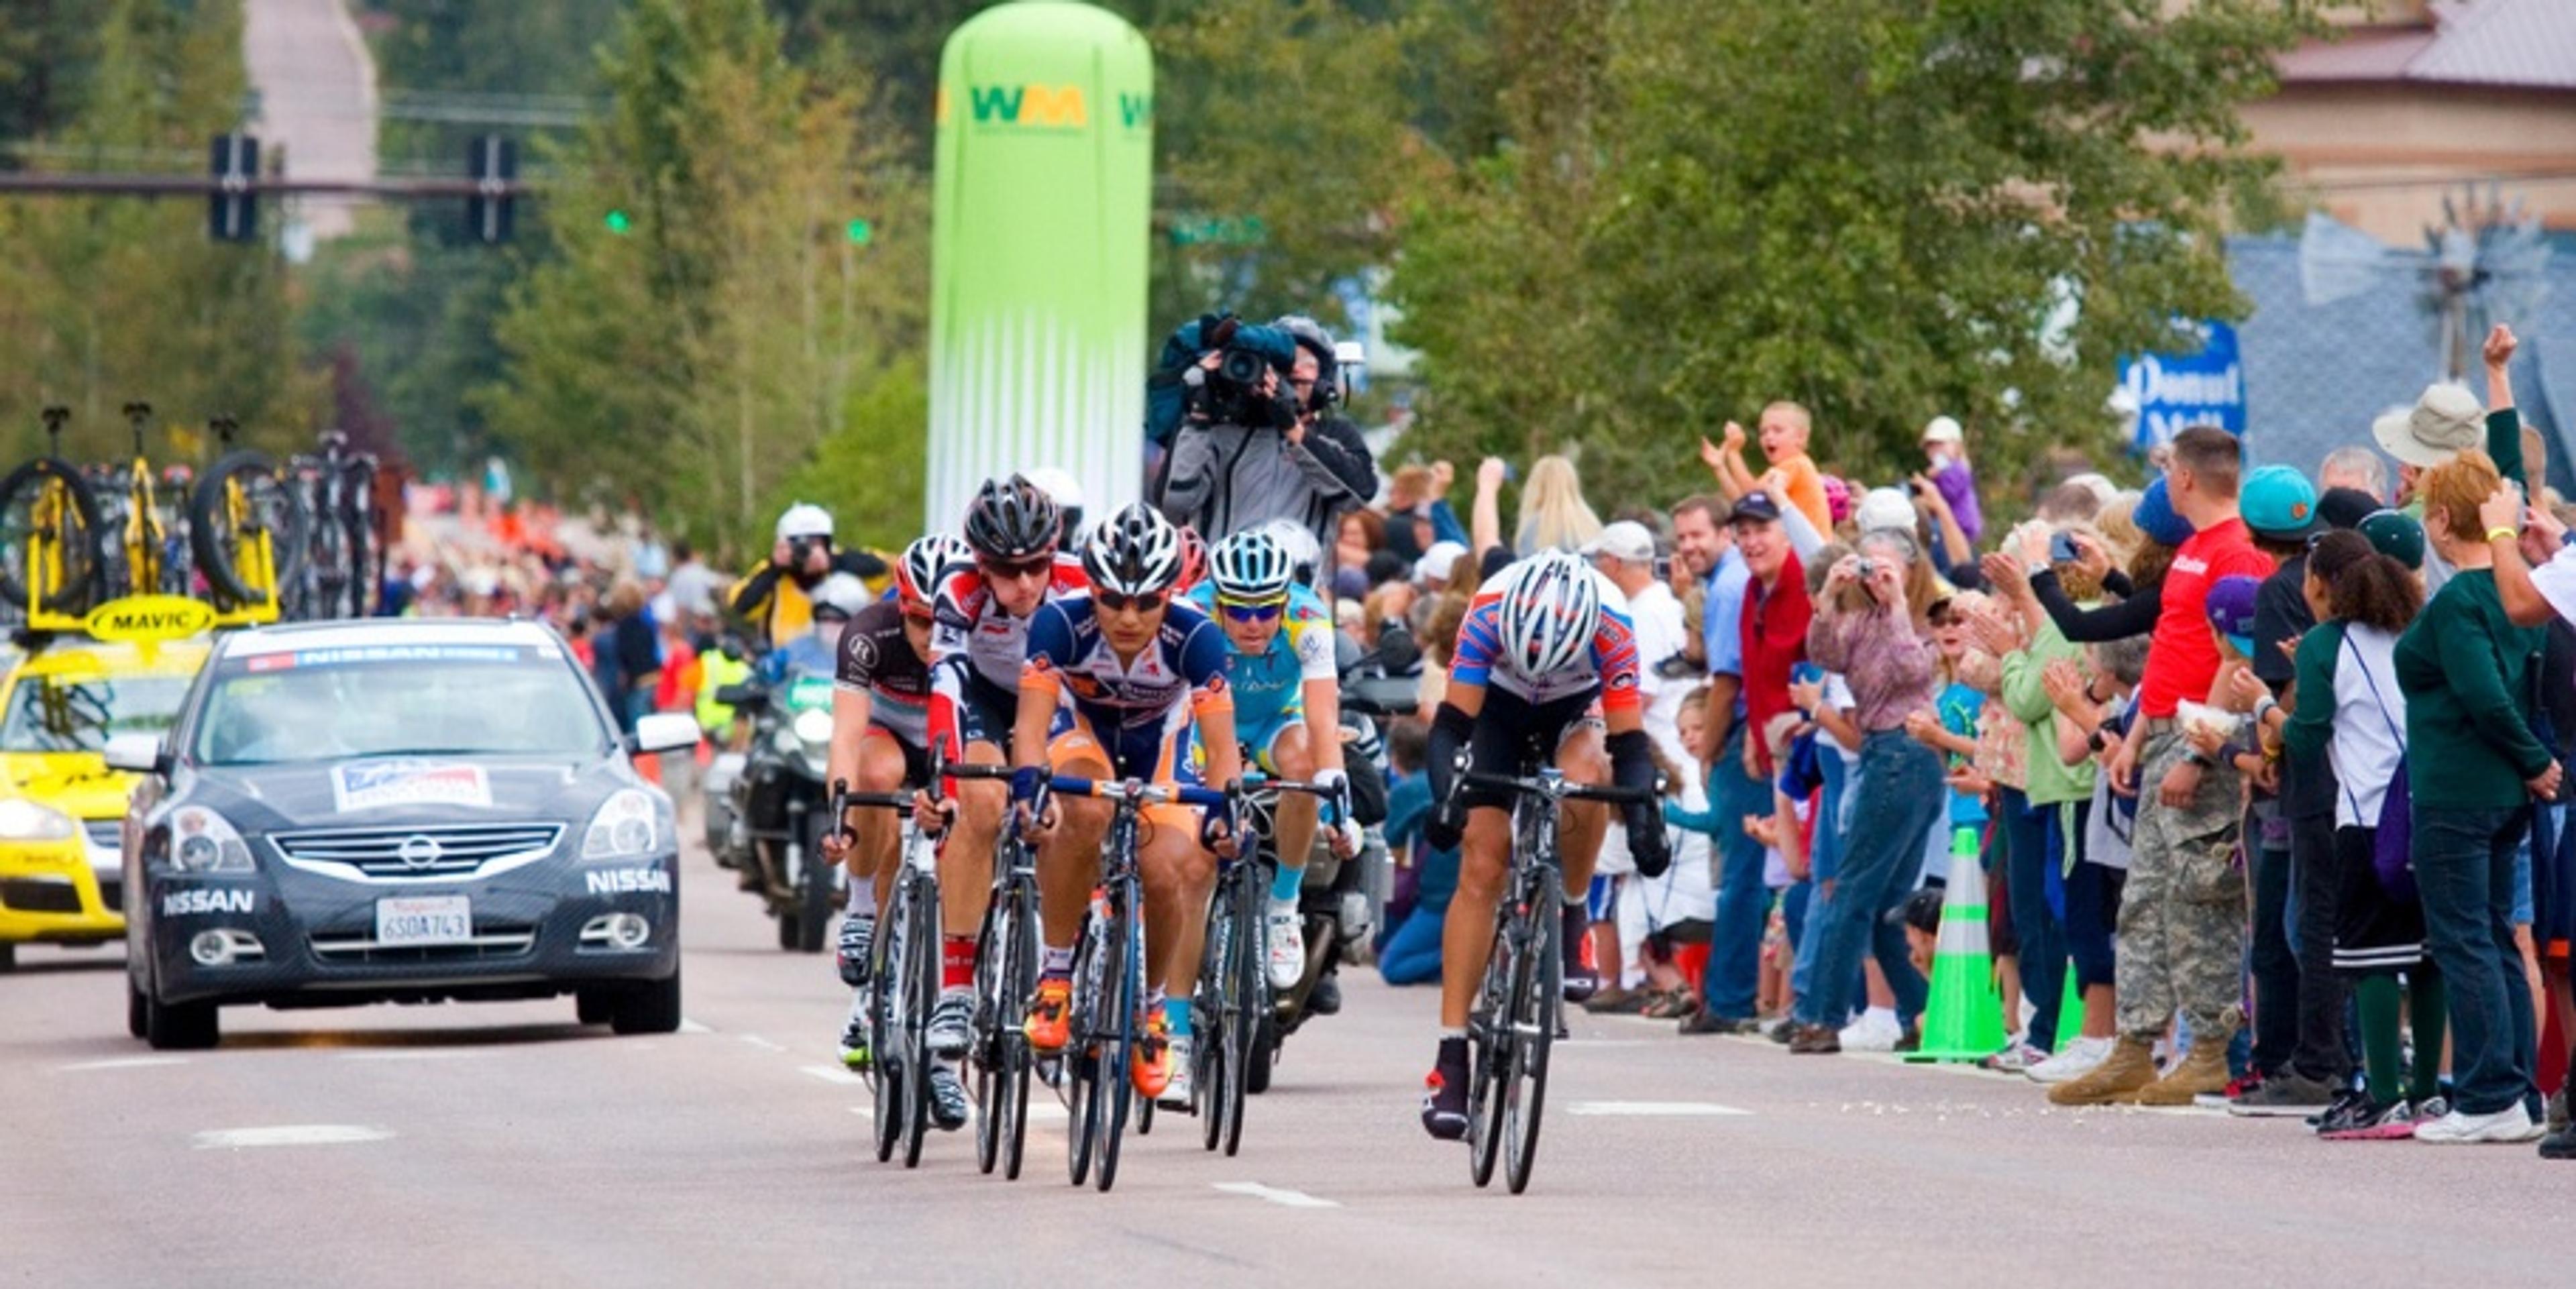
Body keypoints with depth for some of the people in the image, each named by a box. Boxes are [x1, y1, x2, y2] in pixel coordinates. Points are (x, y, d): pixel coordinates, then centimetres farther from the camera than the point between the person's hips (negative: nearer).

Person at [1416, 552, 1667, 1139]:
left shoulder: (1610, 624, -34)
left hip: (1576, 711, 0)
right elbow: (1451, 723, -36)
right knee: (1481, 869, -13)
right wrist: (1446, 797, -52)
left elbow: (1629, 741, -31)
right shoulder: (1489, 612, -35)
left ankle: (1571, 927, -12)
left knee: (1584, 776, -37)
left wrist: (1642, 819, -46)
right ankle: (1451, 1057, -13)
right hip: (1500, 710, 0)